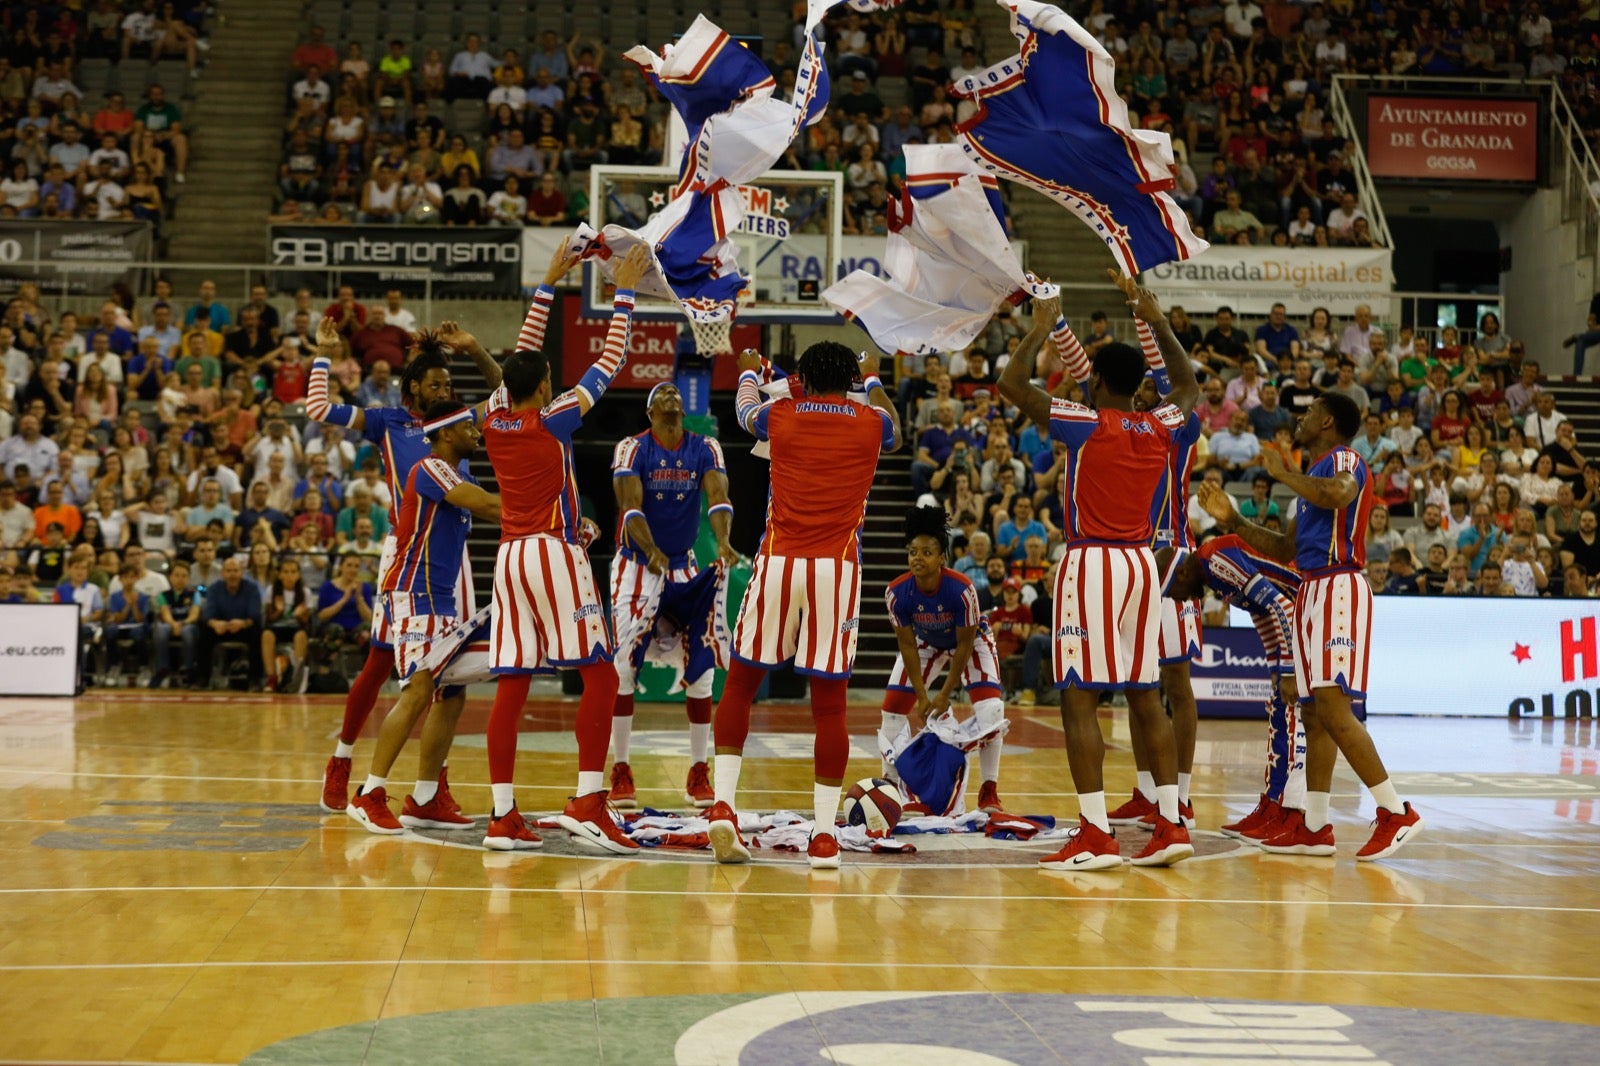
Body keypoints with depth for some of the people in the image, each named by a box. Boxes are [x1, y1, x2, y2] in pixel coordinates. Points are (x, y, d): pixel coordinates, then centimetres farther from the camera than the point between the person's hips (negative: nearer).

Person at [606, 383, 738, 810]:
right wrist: (652, 550, -39)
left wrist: (723, 541, -36)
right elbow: (630, 505, -21)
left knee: (700, 672, 2)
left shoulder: (705, 448, -1)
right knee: (622, 669, -8)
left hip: (686, 568, 3)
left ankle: (699, 773, 13)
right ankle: (620, 772, 3)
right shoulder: (631, 448, -10)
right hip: (637, 566, -3)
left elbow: (718, 495, -16)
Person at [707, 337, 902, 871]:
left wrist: (749, 372, 56)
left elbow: (745, 409, 33)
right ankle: (823, 836, 4)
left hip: (777, 563, 1)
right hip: (837, 568, 0)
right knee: (830, 702, 3)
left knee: (740, 683, 15)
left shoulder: (781, 416, 7)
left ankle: (723, 805, 5)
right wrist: (874, 379, 54)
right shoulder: (870, 423, 6)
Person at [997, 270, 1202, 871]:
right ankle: (1170, 825, 11)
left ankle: (1096, 834, -11)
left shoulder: (1085, 424, -9)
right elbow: (1189, 388, 29)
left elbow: (1011, 384, -9)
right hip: (1142, 564, 6)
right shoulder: (1160, 428, 7)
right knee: (1145, 696, 11)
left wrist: (1040, 330, 4)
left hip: (1091, 563, -6)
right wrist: (1157, 322, 30)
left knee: (1079, 696, -5)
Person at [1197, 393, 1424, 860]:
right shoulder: (1318, 473, 24)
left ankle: (1396, 812, -13)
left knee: (1332, 706, -17)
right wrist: (1232, 520, 21)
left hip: (1339, 588, -10)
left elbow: (1339, 494, -31)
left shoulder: (1343, 459, -5)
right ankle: (1314, 827, 12)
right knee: (1314, 712, 9)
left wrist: (1283, 474, -16)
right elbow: (1286, 548, 27)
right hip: (1313, 590, 10)